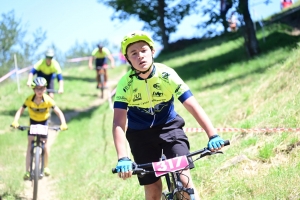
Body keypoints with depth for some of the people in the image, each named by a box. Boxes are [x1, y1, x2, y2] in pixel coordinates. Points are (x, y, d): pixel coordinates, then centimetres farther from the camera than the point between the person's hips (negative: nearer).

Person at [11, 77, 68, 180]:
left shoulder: (48, 100, -29)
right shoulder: (29, 99, -26)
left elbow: (59, 112, -28)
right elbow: (20, 111, -24)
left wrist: (63, 123, -43)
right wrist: (15, 121, -41)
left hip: (43, 122, 0)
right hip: (32, 122, 1)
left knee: (44, 144, 2)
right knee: (30, 144, -6)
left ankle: (46, 167, 26)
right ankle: (27, 171, -6)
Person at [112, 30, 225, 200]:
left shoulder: (167, 75, -21)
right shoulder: (125, 84, -20)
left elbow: (193, 106, -26)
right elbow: (118, 123, -27)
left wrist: (213, 135, -39)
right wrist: (123, 158, -42)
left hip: (169, 127, 0)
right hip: (141, 134, 0)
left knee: (184, 179, -18)